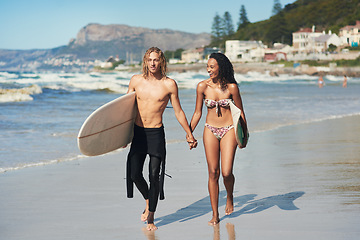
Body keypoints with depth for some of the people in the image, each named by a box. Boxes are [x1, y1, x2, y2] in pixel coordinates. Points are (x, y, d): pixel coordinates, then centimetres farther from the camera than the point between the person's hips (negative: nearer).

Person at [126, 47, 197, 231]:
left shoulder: (169, 84, -4)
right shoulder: (136, 80, 3)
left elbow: (178, 112, 4)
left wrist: (189, 134, 6)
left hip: (156, 134, -2)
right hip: (138, 132, 2)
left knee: (154, 176, -4)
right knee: (134, 174, -4)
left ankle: (151, 218, 9)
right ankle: (148, 200, 27)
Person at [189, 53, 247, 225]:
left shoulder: (231, 87, -8)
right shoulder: (203, 86, -3)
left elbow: (240, 112, 2)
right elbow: (197, 112, 6)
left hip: (228, 130, -2)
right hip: (210, 131, 2)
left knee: (226, 173, -10)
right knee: (213, 173, 0)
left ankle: (229, 197, 24)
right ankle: (215, 215, 9)